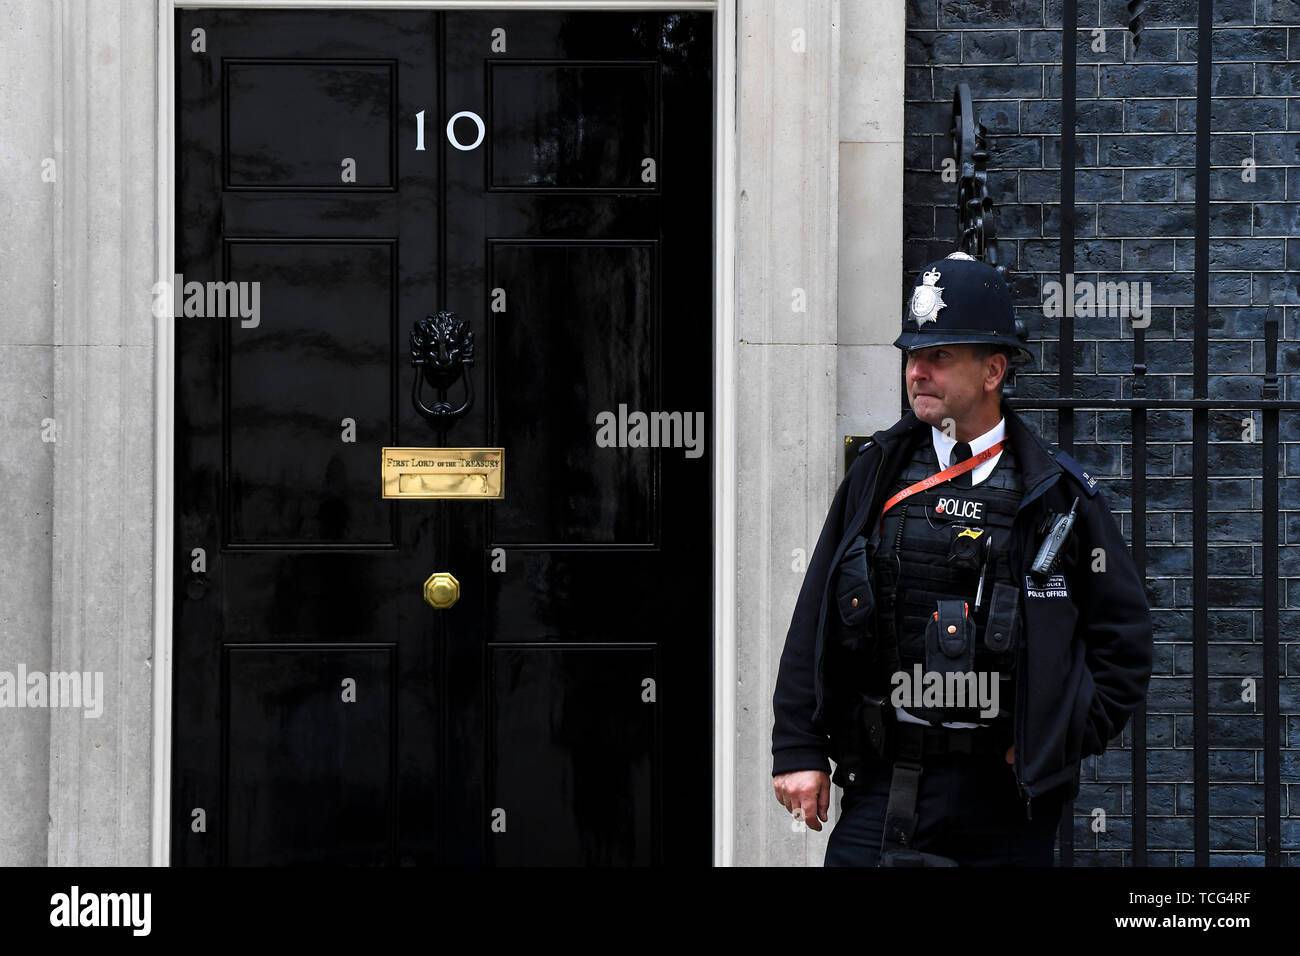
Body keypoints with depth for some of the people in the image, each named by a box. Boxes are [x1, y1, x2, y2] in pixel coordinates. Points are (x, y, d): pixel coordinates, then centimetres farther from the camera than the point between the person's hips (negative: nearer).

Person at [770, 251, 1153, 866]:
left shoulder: (1057, 494, 0)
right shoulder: (877, 474, 7)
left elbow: (1124, 637, 4)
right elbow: (815, 620, 8)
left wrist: (1061, 742, -4)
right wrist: (798, 747, 3)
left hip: (1003, 794, -2)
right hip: (882, 786, 2)